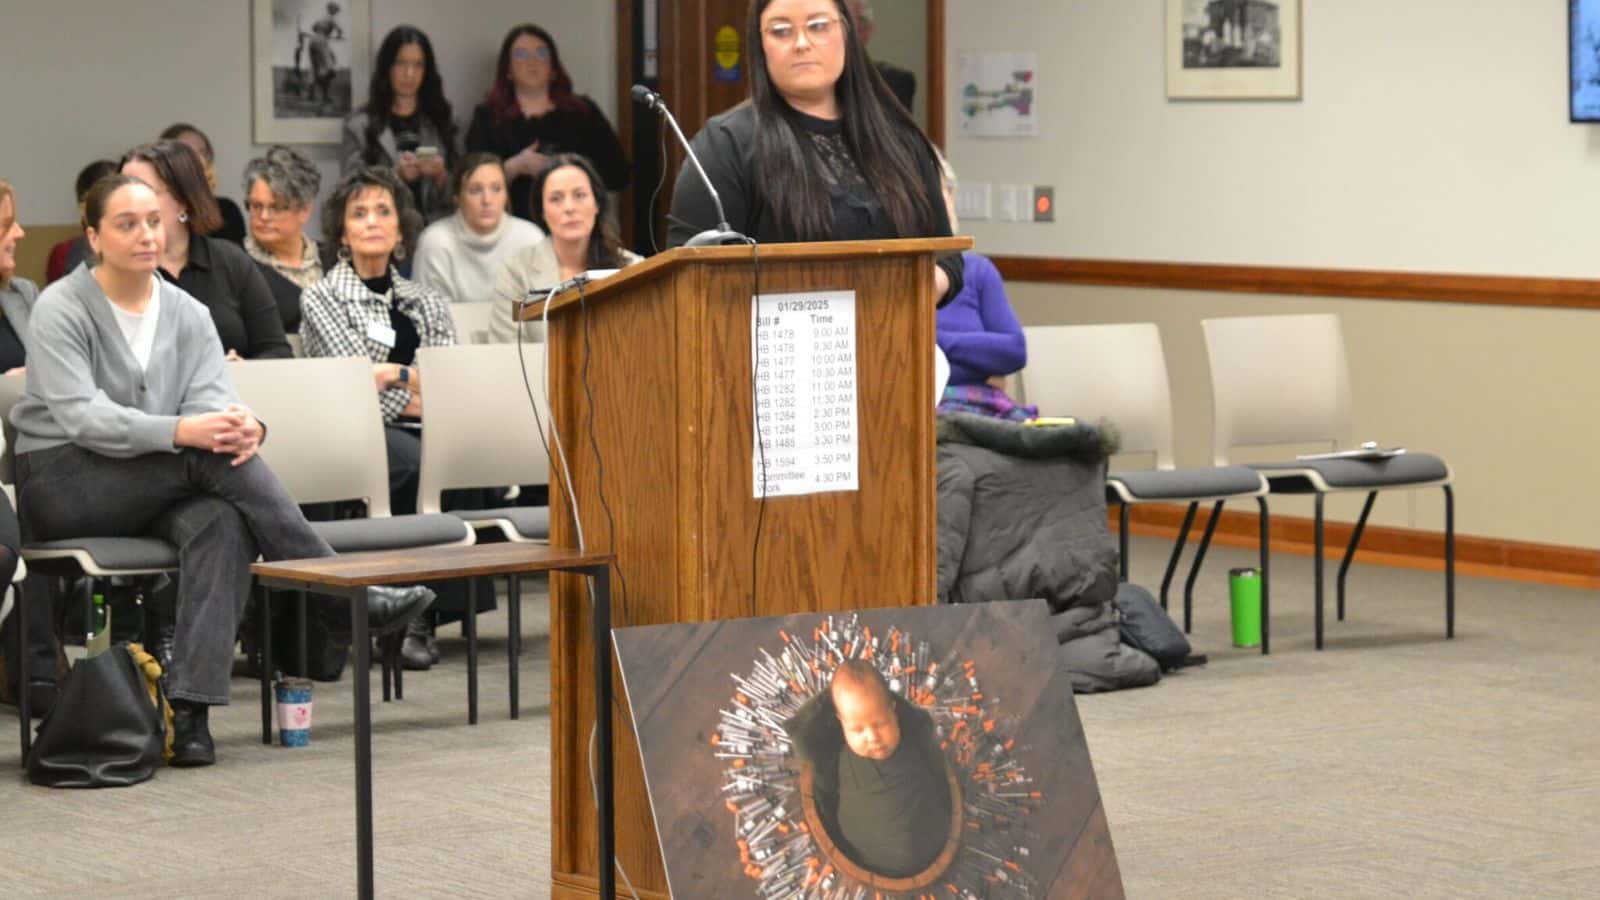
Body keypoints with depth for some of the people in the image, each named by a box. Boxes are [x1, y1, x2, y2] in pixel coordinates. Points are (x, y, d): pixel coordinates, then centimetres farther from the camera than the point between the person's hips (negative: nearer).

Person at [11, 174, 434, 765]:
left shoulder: (187, 313, 11)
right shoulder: (61, 309, -5)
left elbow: (211, 398, -4)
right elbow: (81, 415, -19)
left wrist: (241, 426, -31)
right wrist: (180, 432, -34)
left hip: (156, 488, 4)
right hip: (61, 484, -4)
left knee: (223, 521, -33)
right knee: (216, 457, -29)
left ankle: (190, 705, -44)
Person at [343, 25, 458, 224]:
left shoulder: (440, 121, 13)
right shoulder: (360, 124, 5)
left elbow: (454, 195, 15)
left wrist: (440, 176, -6)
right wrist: (395, 175, -12)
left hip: (434, 224, 2)